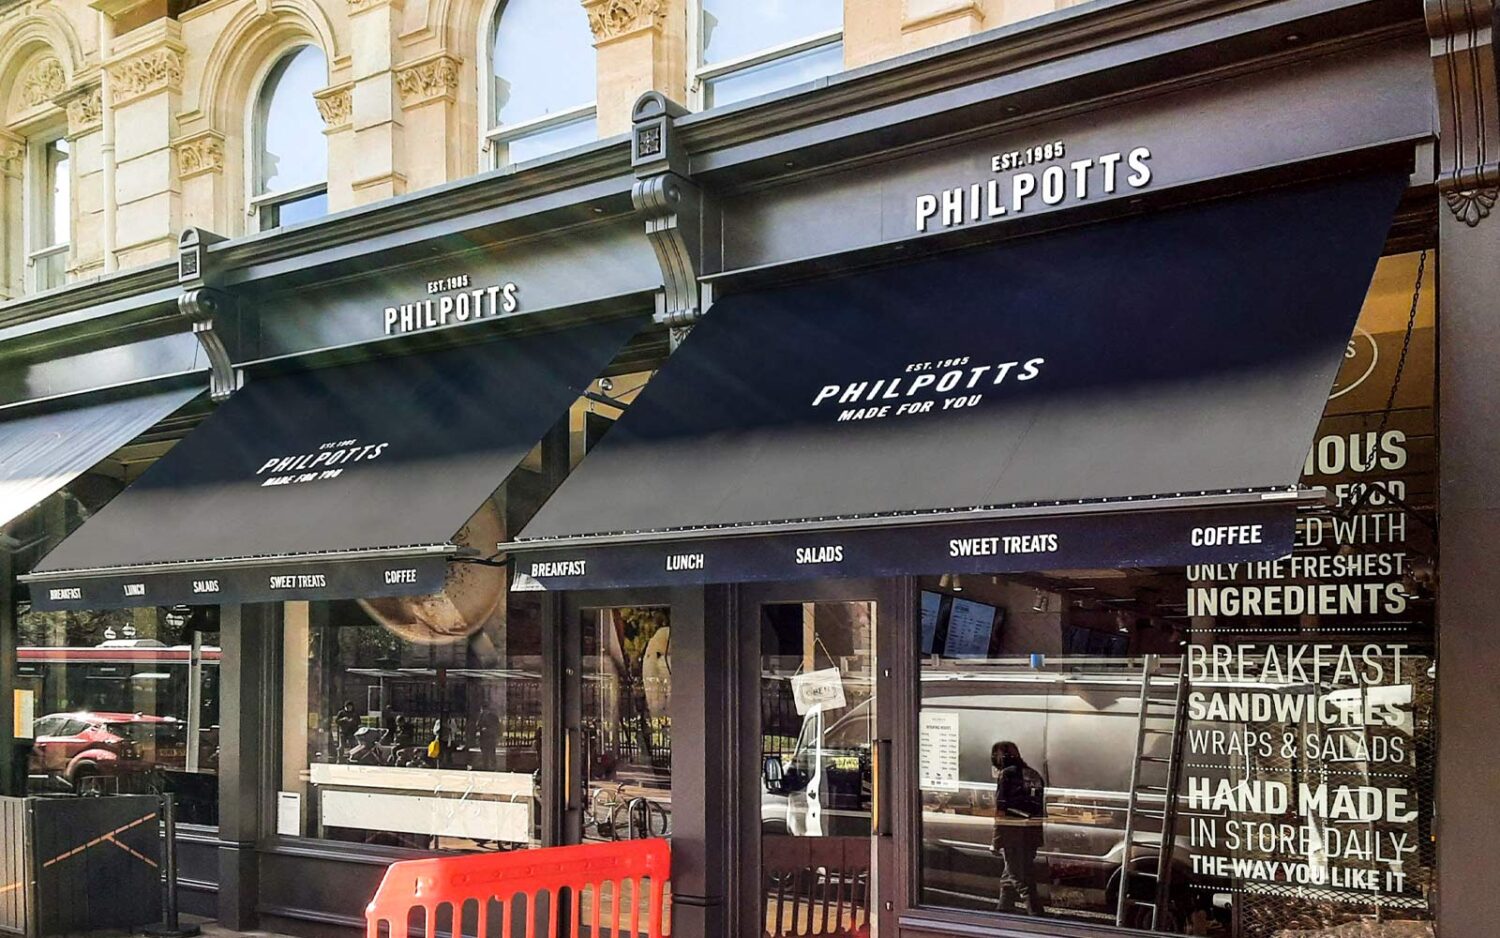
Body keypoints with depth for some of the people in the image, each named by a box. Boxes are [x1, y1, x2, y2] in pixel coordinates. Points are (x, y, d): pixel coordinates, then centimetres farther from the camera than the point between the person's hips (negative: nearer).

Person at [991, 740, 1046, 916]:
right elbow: (1041, 810, 14)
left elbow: (1000, 810, -12)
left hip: (1013, 835, -8)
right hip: (1033, 834, 8)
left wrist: (996, 841, -10)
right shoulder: (1034, 775, 14)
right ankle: (1003, 911, 29)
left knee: (1019, 877, -3)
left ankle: (1035, 912, -9)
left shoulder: (1007, 774, -8)